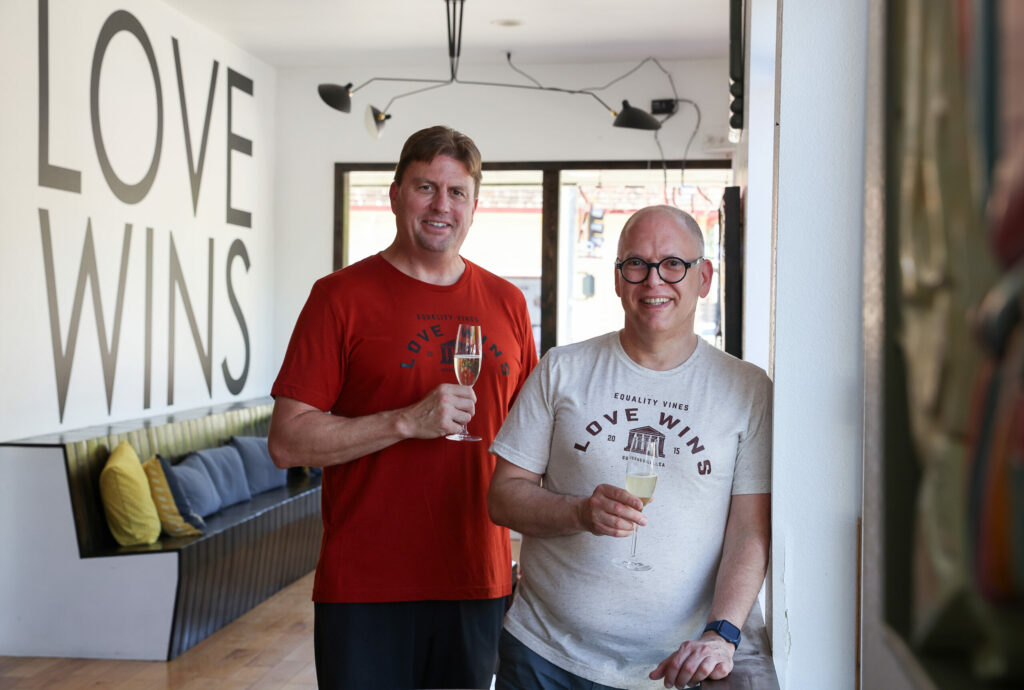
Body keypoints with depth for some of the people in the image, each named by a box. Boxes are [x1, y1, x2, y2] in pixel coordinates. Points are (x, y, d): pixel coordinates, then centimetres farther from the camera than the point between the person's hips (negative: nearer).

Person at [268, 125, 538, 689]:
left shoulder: (506, 302, 8)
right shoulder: (343, 295, -5)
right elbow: (287, 442, -10)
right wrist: (409, 421, -19)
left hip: (477, 582, 4)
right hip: (364, 590, -4)